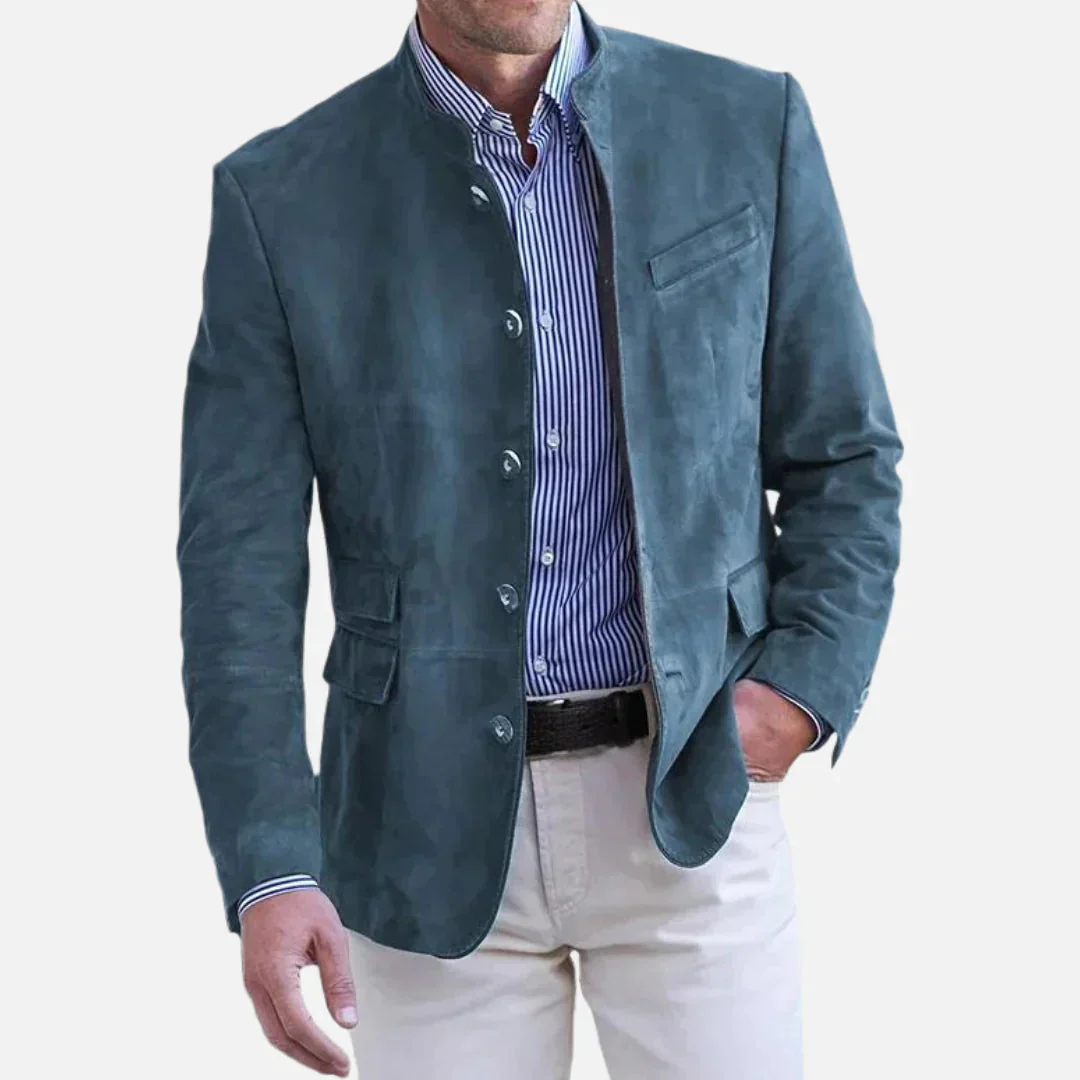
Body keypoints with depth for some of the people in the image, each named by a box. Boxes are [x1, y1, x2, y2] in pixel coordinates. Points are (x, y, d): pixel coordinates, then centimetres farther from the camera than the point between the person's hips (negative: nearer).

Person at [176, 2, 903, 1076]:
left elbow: (844, 455, 5)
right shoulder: (280, 198, -4)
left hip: (690, 796, 1)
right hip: (433, 819, 0)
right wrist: (269, 872, -17)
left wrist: (803, 689, -10)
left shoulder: (747, 127, -2)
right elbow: (240, 560, -7)